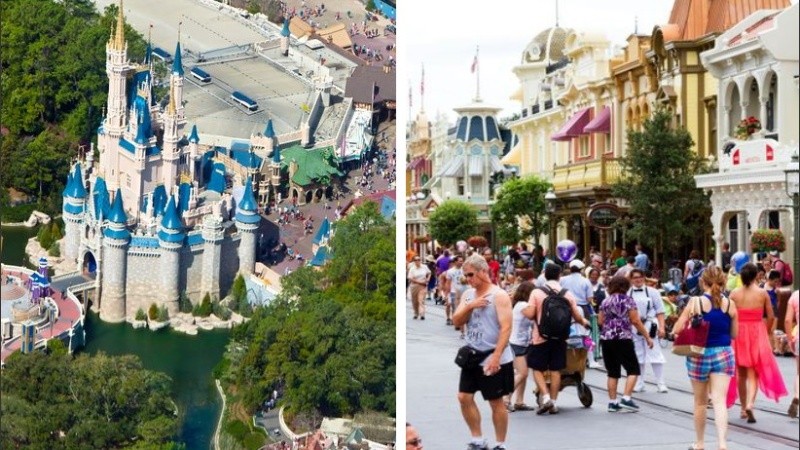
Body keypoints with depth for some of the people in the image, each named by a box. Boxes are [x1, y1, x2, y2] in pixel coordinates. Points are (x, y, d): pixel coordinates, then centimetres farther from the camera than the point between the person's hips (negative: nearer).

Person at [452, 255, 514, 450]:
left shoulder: (499, 295, -13)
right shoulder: (468, 294, 8)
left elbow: (506, 328, -20)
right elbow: (456, 321, 5)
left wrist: (496, 357, -27)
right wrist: (470, 306, -14)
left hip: (494, 360, -7)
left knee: (496, 402, 2)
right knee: (464, 397, 5)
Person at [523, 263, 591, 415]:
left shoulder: (537, 292, -8)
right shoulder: (567, 294, 0)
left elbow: (530, 314, -13)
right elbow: (577, 317, 3)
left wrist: (523, 311, 9)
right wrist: (584, 322, 25)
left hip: (541, 337, -3)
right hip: (559, 337, 3)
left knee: (537, 368, 7)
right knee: (555, 370, 9)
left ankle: (546, 397, -9)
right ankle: (553, 403, 11)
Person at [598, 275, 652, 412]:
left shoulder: (605, 302, 10)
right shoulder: (628, 300, -3)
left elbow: (600, 321, 10)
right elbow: (635, 321, -7)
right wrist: (647, 337, -2)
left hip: (606, 339, 5)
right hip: (623, 339, -5)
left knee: (613, 372, 10)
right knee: (633, 369, 4)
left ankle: (612, 402, 7)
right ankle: (626, 398, -8)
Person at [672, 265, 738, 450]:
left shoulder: (695, 302, -10)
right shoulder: (730, 304, -3)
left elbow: (677, 329, -9)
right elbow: (734, 334, 5)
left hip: (699, 354, -1)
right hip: (723, 354, 1)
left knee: (700, 402, 14)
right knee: (719, 400, -3)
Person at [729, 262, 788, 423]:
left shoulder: (734, 293, -4)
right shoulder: (762, 293, -5)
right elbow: (771, 316, -1)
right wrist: (766, 330, 14)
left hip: (739, 333, 1)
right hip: (757, 333, -1)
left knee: (741, 374, 15)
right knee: (753, 373, 2)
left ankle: (743, 408, 23)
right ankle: (749, 404, -19)